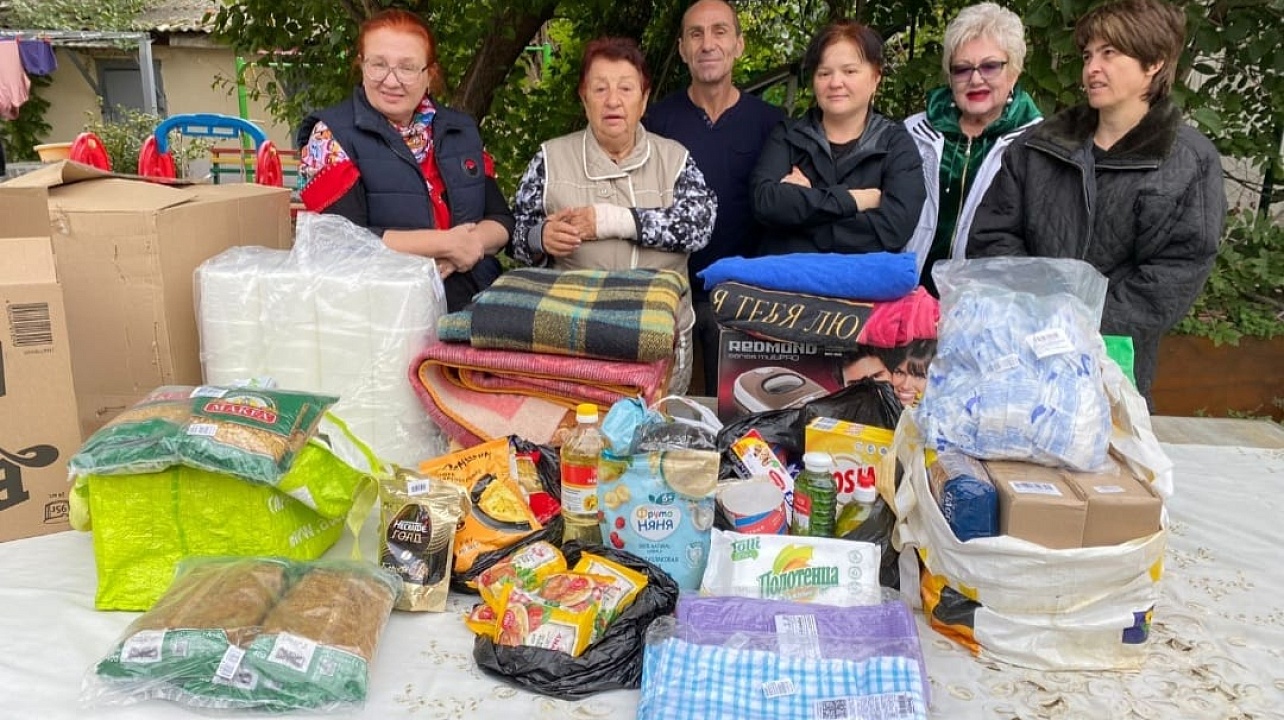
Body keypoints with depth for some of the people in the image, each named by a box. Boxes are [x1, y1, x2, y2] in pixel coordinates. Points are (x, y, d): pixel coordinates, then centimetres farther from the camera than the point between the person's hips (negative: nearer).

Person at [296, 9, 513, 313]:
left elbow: (502, 220, 11)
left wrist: (472, 243, -10)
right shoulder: (331, 136, -2)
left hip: (479, 301, 4)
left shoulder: (461, 129, 14)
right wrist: (447, 243, -13)